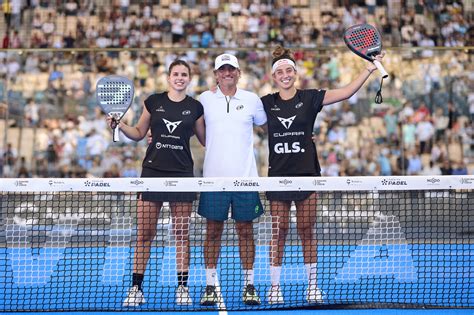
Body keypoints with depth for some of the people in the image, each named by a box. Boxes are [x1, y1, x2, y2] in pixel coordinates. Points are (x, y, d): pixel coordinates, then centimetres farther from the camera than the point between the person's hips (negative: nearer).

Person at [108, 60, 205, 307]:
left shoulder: (195, 107, 5)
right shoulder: (153, 101, 5)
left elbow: (205, 139, 14)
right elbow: (139, 133, 13)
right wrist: (120, 125, -2)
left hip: (182, 174, 0)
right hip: (153, 171, 0)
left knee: (182, 233, 3)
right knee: (144, 233, 0)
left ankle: (182, 288, 11)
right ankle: (136, 288, 6)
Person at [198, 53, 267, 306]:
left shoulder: (252, 100, 6)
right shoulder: (205, 99, 6)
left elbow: (266, 124, 20)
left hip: (245, 178, 0)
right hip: (214, 178, 0)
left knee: (245, 231, 4)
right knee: (212, 231, 3)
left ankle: (249, 286, 12)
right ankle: (210, 285, 11)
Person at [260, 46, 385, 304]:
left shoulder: (310, 98, 1)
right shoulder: (267, 103, 5)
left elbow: (345, 92, -7)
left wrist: (369, 70, -15)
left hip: (306, 173, 0)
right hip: (278, 175, 1)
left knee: (306, 230, 5)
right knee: (278, 231, 3)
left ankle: (312, 285, 14)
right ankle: (275, 287, 10)